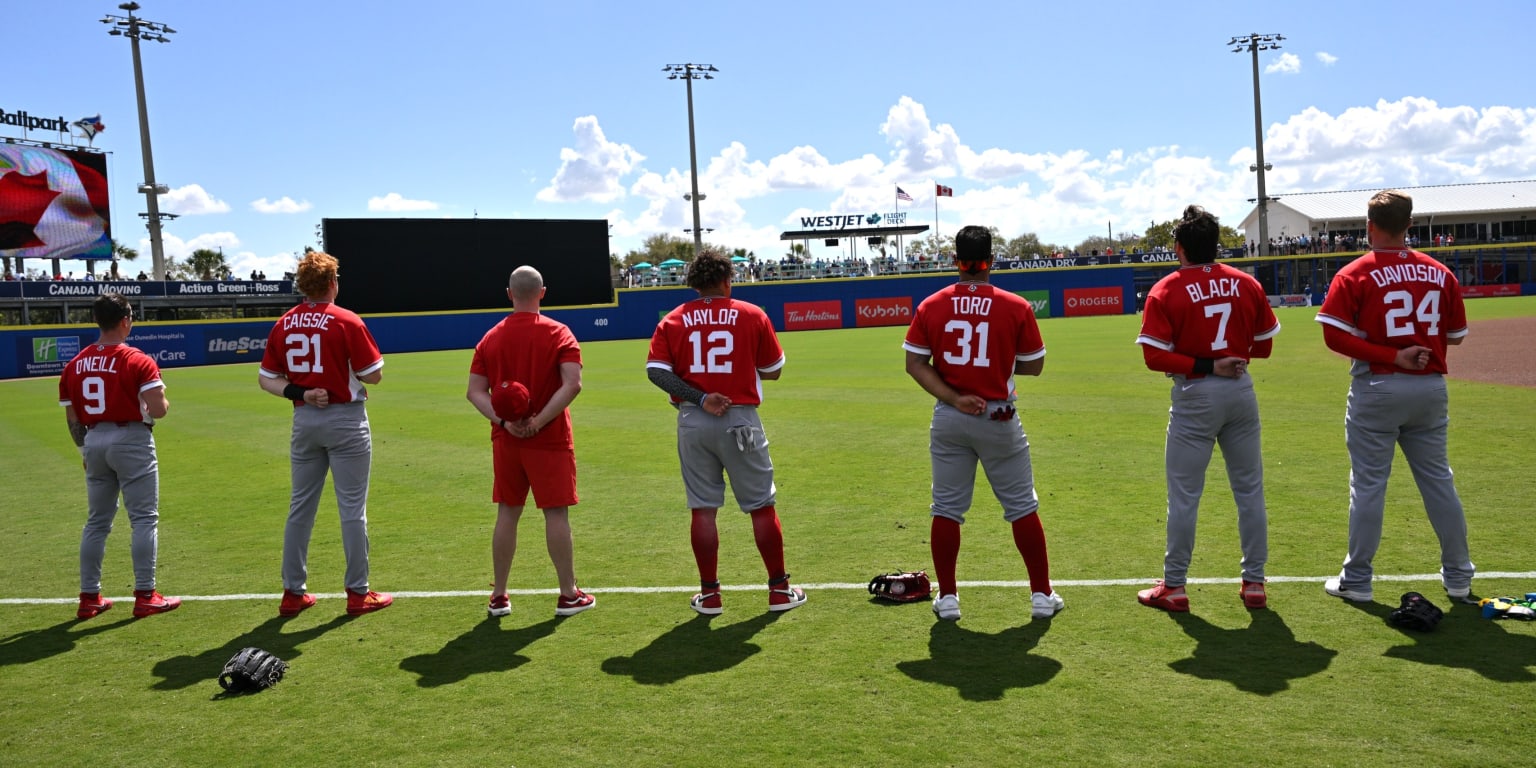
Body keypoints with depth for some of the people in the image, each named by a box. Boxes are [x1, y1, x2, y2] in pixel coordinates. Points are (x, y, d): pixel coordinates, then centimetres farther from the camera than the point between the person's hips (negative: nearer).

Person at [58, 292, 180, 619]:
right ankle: (145, 596, 0)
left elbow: (72, 419, 9)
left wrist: (86, 450, 21)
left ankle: (89, 597, 20)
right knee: (144, 518, 0)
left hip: (94, 442, 6)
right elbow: (158, 410, -19)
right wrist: (162, 399, 4)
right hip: (131, 441, -6)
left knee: (97, 521, 15)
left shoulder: (74, 366, 6)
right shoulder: (139, 362, -12)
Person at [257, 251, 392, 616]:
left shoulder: (283, 325, 3)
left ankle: (293, 592, 20)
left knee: (300, 508, 13)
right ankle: (358, 593, 10)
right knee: (352, 509, 3)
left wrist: (298, 392, -7)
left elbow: (267, 378, 5)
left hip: (303, 420, 5)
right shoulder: (346, 322, -12)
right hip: (346, 420, -5)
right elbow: (373, 374, -10)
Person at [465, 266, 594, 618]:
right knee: (556, 513, 2)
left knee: (507, 514, 12)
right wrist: (539, 421, -18)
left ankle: (499, 596, 18)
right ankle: (568, 595, 10)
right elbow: (572, 384, -19)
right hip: (550, 441, -4)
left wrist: (504, 422, -11)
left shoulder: (490, 338, 5)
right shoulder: (558, 334, -6)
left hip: (505, 441, 4)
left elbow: (475, 391, -1)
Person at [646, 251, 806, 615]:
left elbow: (655, 370, -8)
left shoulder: (673, 321, 4)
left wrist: (700, 399, -12)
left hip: (692, 422, 2)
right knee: (762, 507, 9)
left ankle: (709, 594, 15)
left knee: (703, 510, 9)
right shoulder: (752, 315, 1)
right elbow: (773, 372, 5)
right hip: (740, 420, -1)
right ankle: (779, 590, 16)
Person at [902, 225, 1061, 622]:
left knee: (946, 509, 10)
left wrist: (953, 399, -10)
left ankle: (947, 598, 15)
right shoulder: (1016, 306, -7)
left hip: (948, 420, 2)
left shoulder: (930, 306, -2)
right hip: (999, 418, -1)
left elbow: (915, 364, -6)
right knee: (1022, 507, 11)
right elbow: (1034, 366, -1)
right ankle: (1042, 594, 18)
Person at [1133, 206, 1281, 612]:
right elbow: (1263, 345, 9)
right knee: (1249, 490, 13)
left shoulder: (1165, 292, -9)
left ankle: (1174, 587, 12)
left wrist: (1205, 365, -15)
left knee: (1184, 495, 4)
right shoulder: (1247, 284, 3)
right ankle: (1254, 582, 20)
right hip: (1241, 393, 4)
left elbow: (1155, 356, -16)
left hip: (1195, 396, -4)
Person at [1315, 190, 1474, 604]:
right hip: (1431, 388, 4)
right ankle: (1459, 578, 24)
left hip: (1377, 390, -4)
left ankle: (1356, 580, 10)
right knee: (1439, 481, 15)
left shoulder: (1354, 275, -9)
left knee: (1369, 485, 3)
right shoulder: (1439, 273, 4)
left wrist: (1393, 356, -15)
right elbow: (1456, 334, 10)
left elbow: (1335, 336, -19)